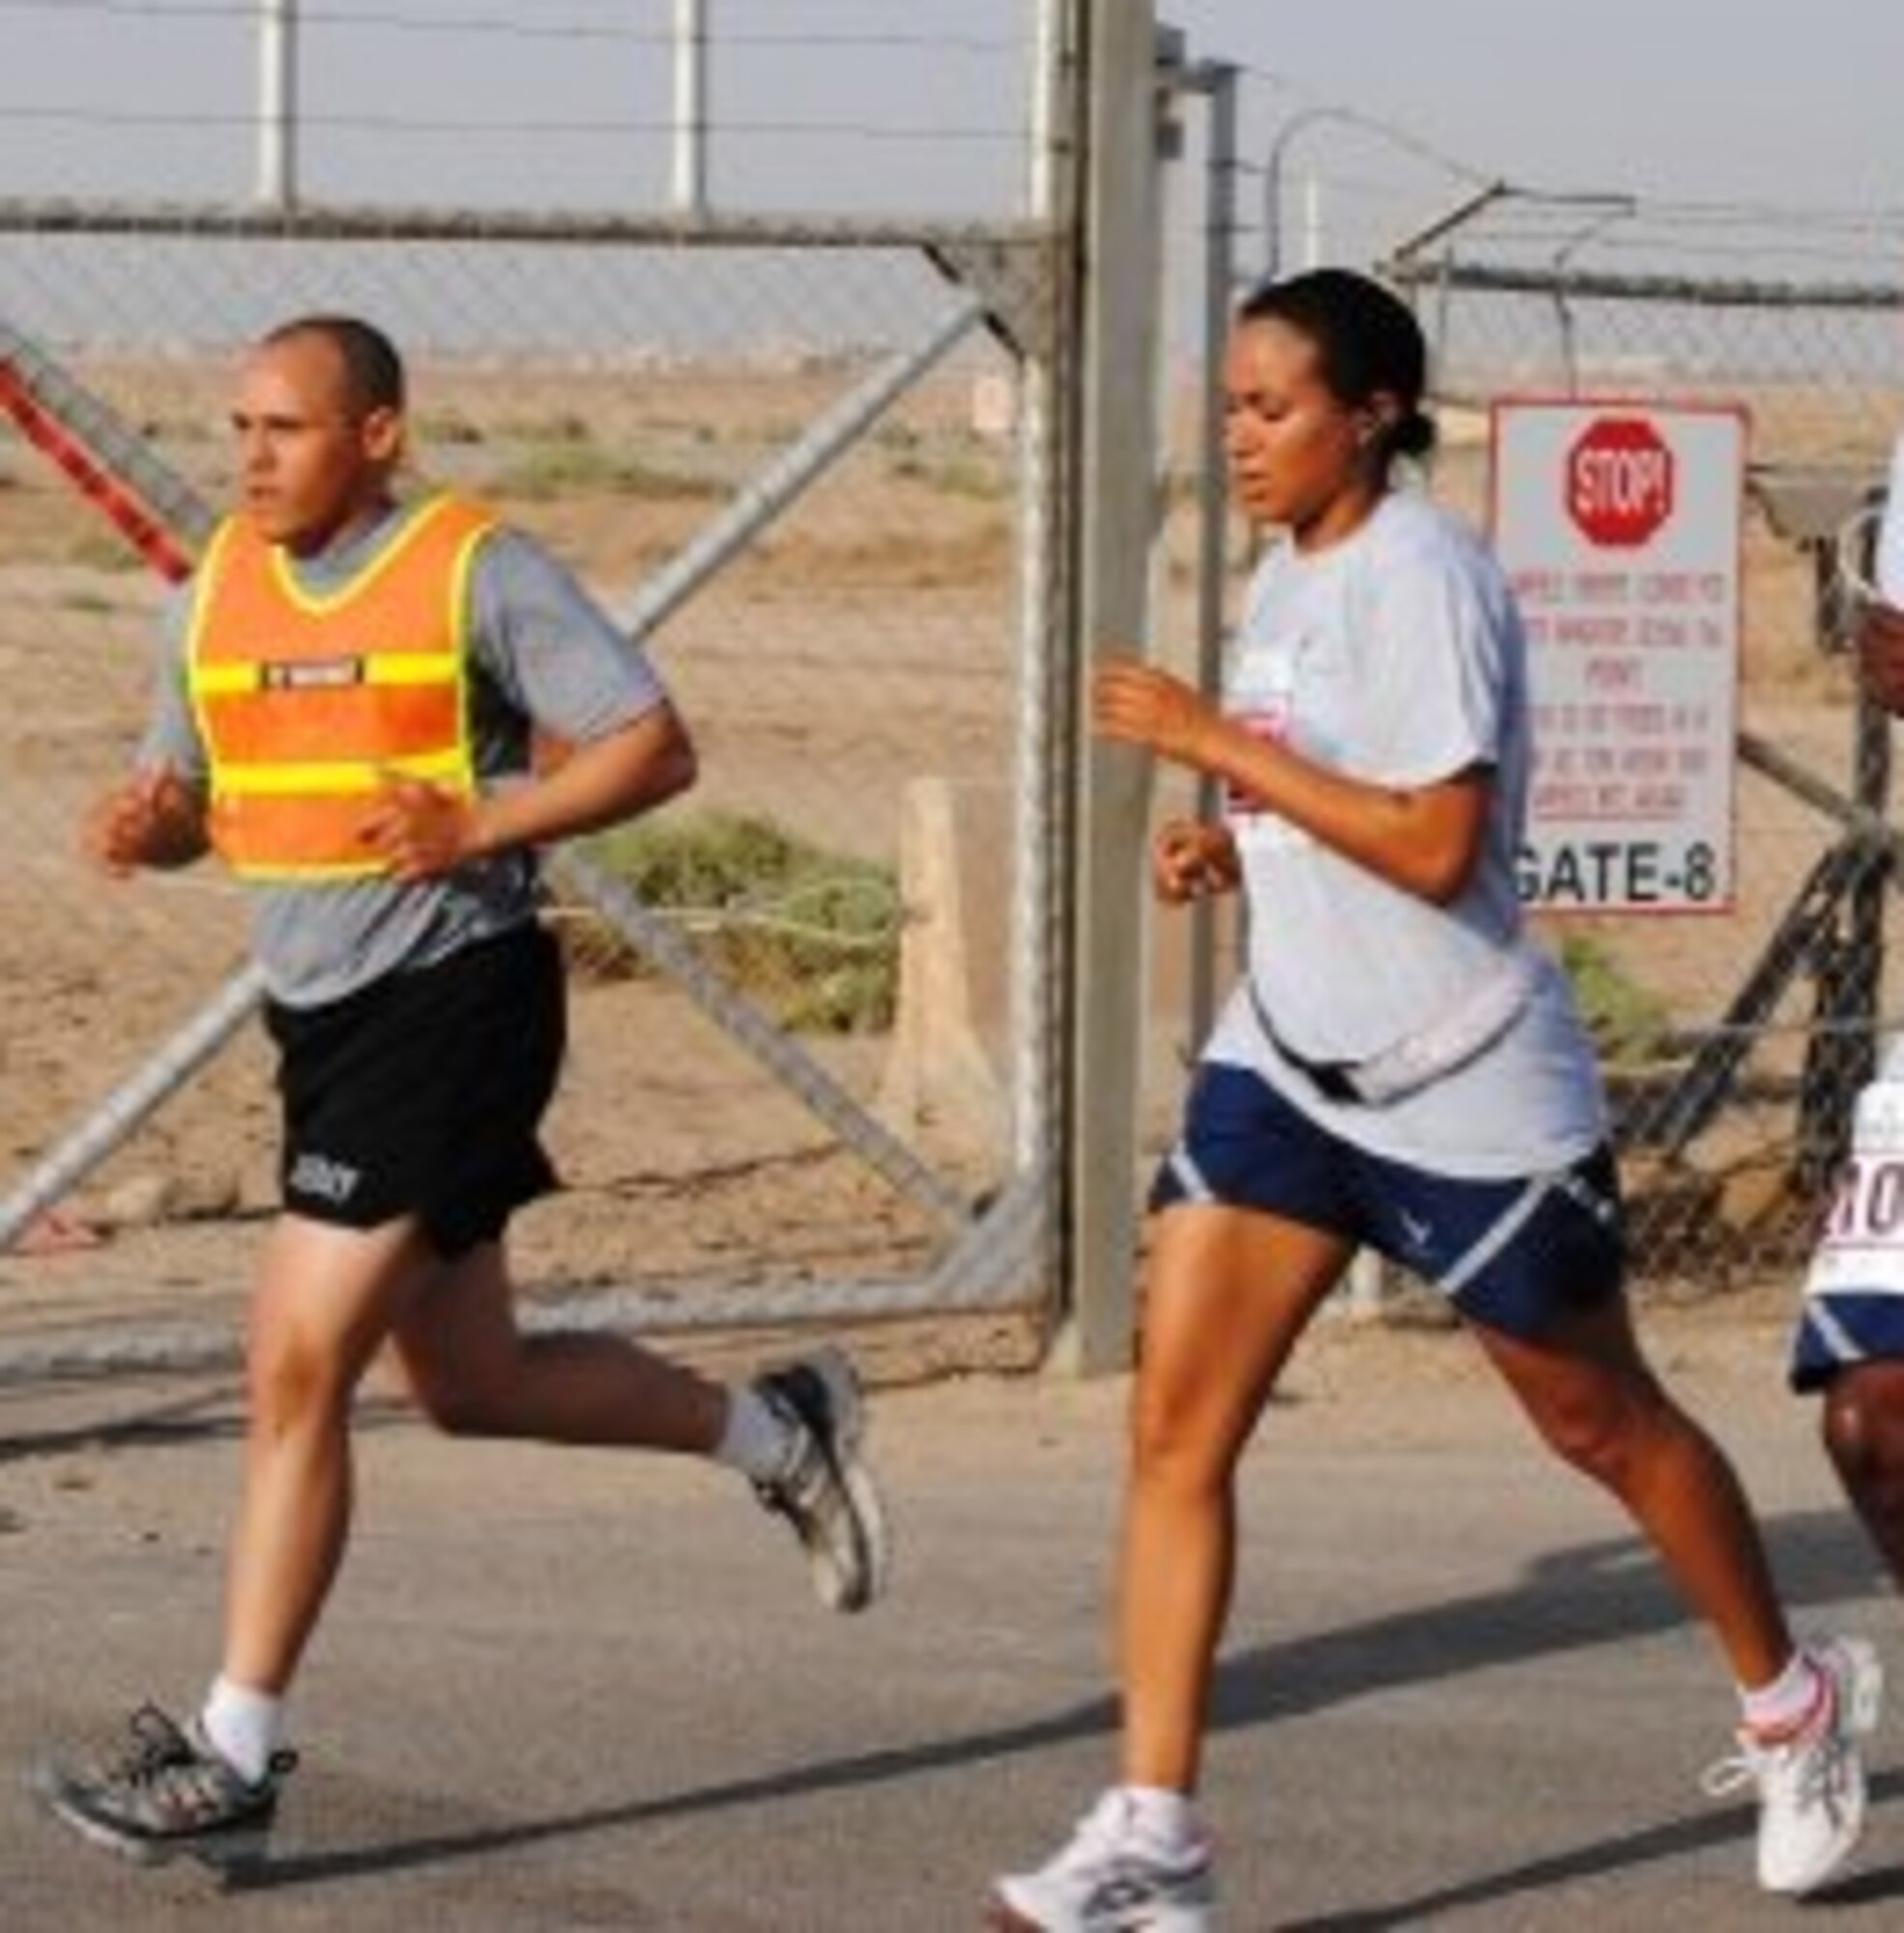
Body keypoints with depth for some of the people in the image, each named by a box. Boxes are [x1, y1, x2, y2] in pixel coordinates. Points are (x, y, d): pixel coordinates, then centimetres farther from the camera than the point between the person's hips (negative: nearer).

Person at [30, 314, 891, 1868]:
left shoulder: (479, 572, -10)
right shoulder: (220, 588, 9)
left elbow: (655, 747, -11)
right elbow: (186, 793, 18)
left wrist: (481, 826, -24)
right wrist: (144, 828, -6)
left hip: (451, 999, -8)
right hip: (324, 1021, 8)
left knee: (295, 1371, -12)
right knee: (466, 1382, 16)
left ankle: (235, 1754, -6)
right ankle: (780, 1433, 37)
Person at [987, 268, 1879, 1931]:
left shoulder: (1421, 577, -18)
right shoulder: (1288, 574, 9)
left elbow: (1437, 845, -26)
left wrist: (1219, 742, -24)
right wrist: (1227, 844, 3)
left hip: (1470, 1088, -7)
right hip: (1287, 1062, 8)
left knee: (1601, 1423, 11)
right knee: (1176, 1421, -8)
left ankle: (1796, 1700, 36)